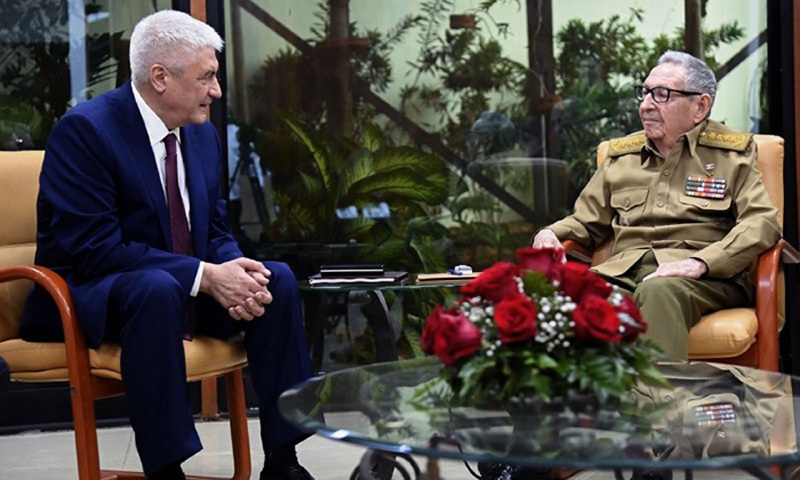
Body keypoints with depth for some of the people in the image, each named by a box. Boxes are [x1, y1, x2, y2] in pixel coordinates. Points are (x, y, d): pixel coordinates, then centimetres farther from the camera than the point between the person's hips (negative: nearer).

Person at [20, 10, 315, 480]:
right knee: (157, 288, -38)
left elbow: (215, 231, 12)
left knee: (277, 278, -12)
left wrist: (235, 269, -14)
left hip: (182, 290, 8)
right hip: (88, 299, -7)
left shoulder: (203, 133, 7)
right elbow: (94, 248, -24)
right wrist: (205, 276, -28)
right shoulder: (85, 129, -17)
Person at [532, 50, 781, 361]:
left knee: (658, 292, -41)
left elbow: (762, 221, 0)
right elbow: (586, 222, 32)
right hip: (623, 271, 3)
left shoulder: (734, 152, 14)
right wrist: (549, 234, 8)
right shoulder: (621, 154, 26)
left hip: (704, 277, -3)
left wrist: (699, 263, -16)